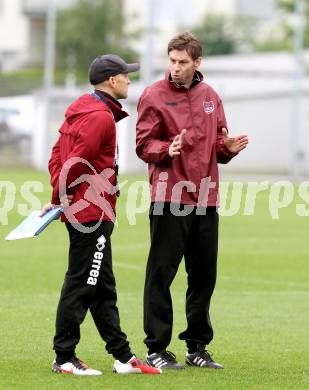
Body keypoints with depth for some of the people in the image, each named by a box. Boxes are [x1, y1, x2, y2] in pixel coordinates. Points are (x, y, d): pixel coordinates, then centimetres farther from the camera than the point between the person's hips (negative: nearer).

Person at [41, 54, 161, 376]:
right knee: (81, 285, -5)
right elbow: (76, 163, -20)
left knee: (102, 287, 12)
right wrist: (60, 200, -9)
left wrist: (59, 197, 8)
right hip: (92, 214, -11)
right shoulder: (100, 117, -16)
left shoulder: (81, 109, 15)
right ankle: (64, 358, -1)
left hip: (85, 213, 11)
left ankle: (123, 357, 18)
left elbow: (58, 154, 15)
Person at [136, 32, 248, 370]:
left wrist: (228, 146, -5)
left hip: (205, 198, 5)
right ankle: (156, 348, 2)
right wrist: (168, 150, -24)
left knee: (204, 274, 10)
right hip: (169, 198, -5)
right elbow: (144, 145, -5)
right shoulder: (154, 95, -2)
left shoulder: (210, 97, 13)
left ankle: (197, 346, 20)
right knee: (161, 272, -3)